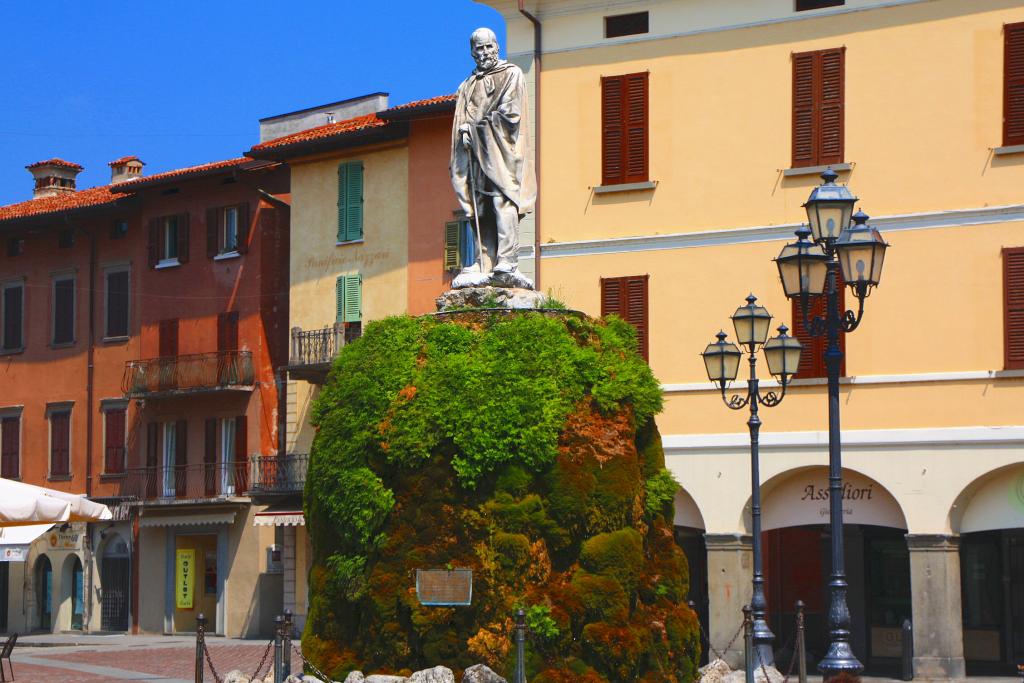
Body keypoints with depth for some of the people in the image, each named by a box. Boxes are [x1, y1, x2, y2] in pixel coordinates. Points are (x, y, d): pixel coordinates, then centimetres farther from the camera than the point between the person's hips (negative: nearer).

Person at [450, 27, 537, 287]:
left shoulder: (511, 74, 7)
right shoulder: (468, 85, 24)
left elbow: (510, 112, -5)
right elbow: (461, 121, 17)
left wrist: (480, 123, -3)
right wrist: (465, 130, -4)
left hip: (501, 148, -5)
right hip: (476, 152, 5)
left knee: (502, 201, -18)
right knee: (482, 211, -1)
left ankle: (506, 263, -28)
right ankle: (484, 266, -4)